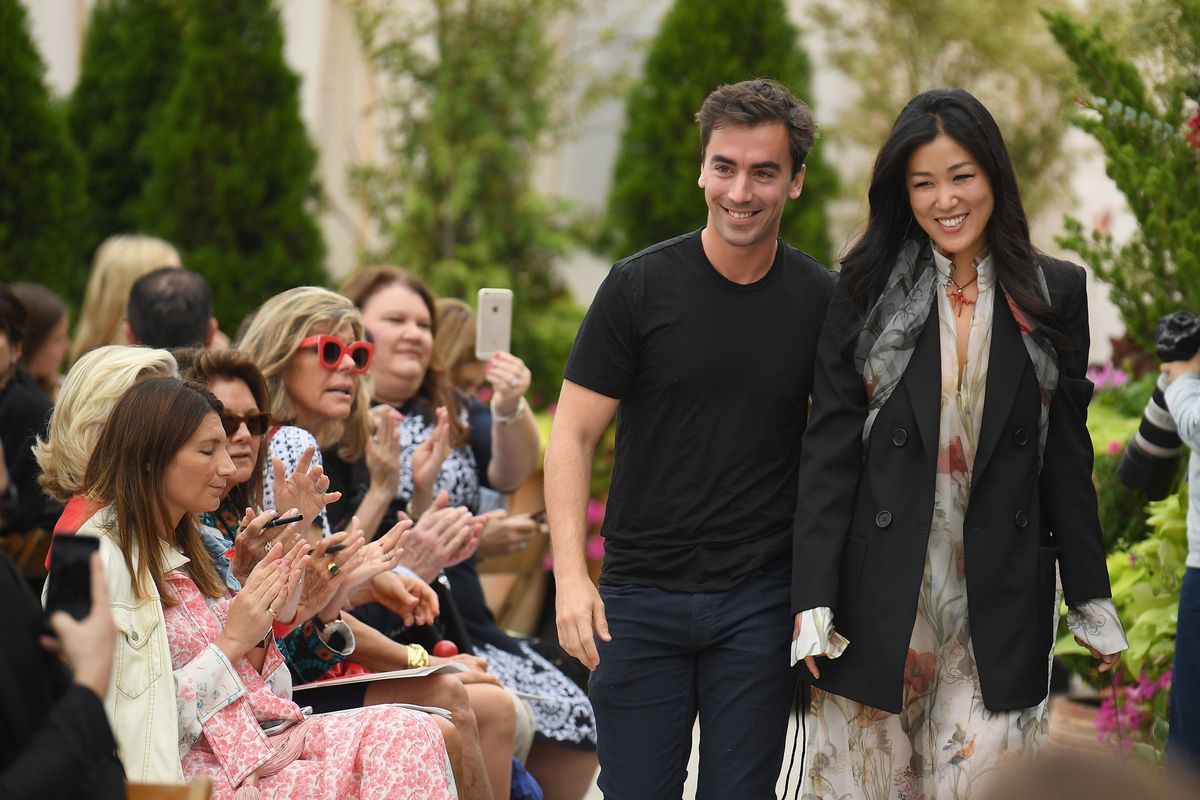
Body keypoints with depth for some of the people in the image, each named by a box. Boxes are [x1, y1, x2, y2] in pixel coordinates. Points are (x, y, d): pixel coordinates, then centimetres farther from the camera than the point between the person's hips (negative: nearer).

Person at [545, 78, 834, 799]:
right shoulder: (640, 287, -4)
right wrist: (571, 573, -12)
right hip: (641, 596, -1)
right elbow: (574, 434, -2)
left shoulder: (821, 302, 2)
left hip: (761, 602, 1)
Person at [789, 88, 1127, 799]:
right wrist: (814, 600, -8)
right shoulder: (868, 295, 2)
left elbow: (1067, 455, 9)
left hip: (1000, 602, 0)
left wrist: (1091, 599, 8)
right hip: (881, 598, 0)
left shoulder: (1055, 295, 5)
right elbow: (830, 450, -1)